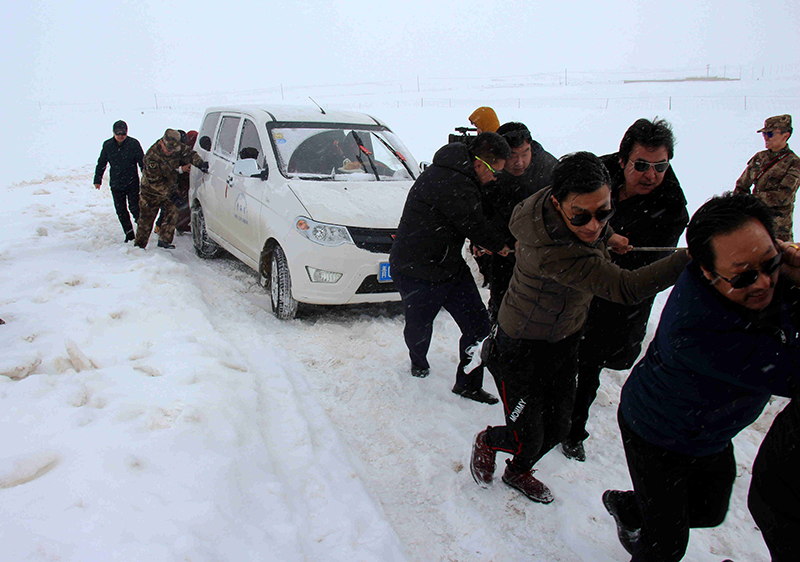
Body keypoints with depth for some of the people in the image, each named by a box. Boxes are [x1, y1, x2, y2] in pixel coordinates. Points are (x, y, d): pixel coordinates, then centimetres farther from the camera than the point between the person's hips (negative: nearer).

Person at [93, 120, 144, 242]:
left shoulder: (133, 144, -8)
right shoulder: (108, 145, 1)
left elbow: (142, 162, -3)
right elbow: (101, 163, 12)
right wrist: (97, 180, 14)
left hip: (132, 183, -3)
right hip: (116, 185, 3)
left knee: (134, 208, -5)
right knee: (121, 211, 6)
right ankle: (129, 235, 18)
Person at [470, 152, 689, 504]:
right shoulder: (549, 251, -41)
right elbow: (626, 289, -45)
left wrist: (605, 238, -2)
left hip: (565, 340, 8)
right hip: (522, 348, -7)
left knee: (557, 429, 17)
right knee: (528, 439, 4)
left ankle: (518, 471, 47)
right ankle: (486, 442, 39)